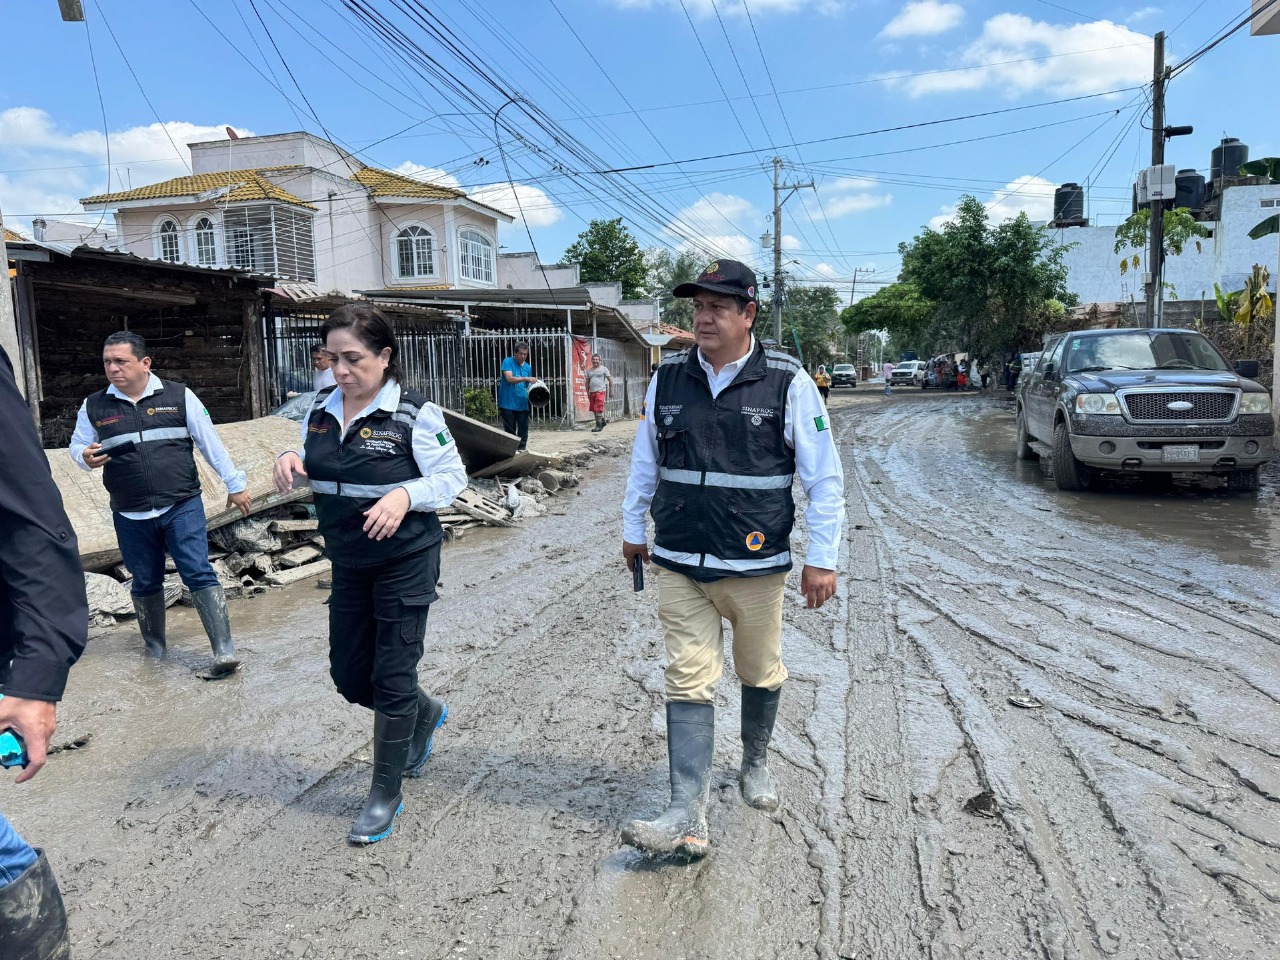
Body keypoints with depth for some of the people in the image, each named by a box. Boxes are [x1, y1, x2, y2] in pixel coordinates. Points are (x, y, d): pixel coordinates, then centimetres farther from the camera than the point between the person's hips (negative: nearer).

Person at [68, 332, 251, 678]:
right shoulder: (94, 406, 5)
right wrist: (85, 457, -10)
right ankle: (154, 650, 32)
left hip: (182, 507, -3)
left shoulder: (179, 396, -1)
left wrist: (235, 484, 3)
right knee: (145, 584, 14)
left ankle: (225, 652, -9)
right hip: (131, 517, 3)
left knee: (200, 575, -9)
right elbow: (76, 445, 15)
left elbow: (211, 444, 2)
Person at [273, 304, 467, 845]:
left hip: (405, 562, -6)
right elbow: (312, 466, 15)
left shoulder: (414, 414, -15)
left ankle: (386, 793, 22)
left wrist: (405, 495, -28)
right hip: (348, 564, 7)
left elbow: (452, 477, -11)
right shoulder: (321, 409, 3)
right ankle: (426, 714, 44)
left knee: (392, 677, 3)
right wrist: (289, 460, -8)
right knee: (348, 674, 14)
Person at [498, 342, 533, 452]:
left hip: (522, 404, 4)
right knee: (510, 431, 3)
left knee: (523, 430, 4)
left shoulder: (527, 367, 10)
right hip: (508, 404, -4)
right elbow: (509, 378, -18)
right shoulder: (507, 362, -4)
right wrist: (526, 378, -27)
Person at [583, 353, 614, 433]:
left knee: (598, 409, -12)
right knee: (594, 410, 9)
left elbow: (610, 380, 2)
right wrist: (587, 392, 11)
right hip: (592, 392, 6)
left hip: (600, 391, -5)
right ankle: (602, 421, 27)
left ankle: (599, 426, -9)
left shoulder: (603, 369, 3)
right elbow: (587, 382, 19)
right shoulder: (589, 370, 16)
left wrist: (611, 391, -3)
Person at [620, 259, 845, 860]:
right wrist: (632, 529, 20)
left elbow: (824, 477, -4)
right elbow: (645, 461, 16)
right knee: (688, 683, 0)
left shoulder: (787, 382, -7)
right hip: (679, 565, 2)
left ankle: (755, 764, 43)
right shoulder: (668, 378, 4)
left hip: (756, 566, -1)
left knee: (760, 674, 16)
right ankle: (687, 819, 4)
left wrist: (822, 559, -6)